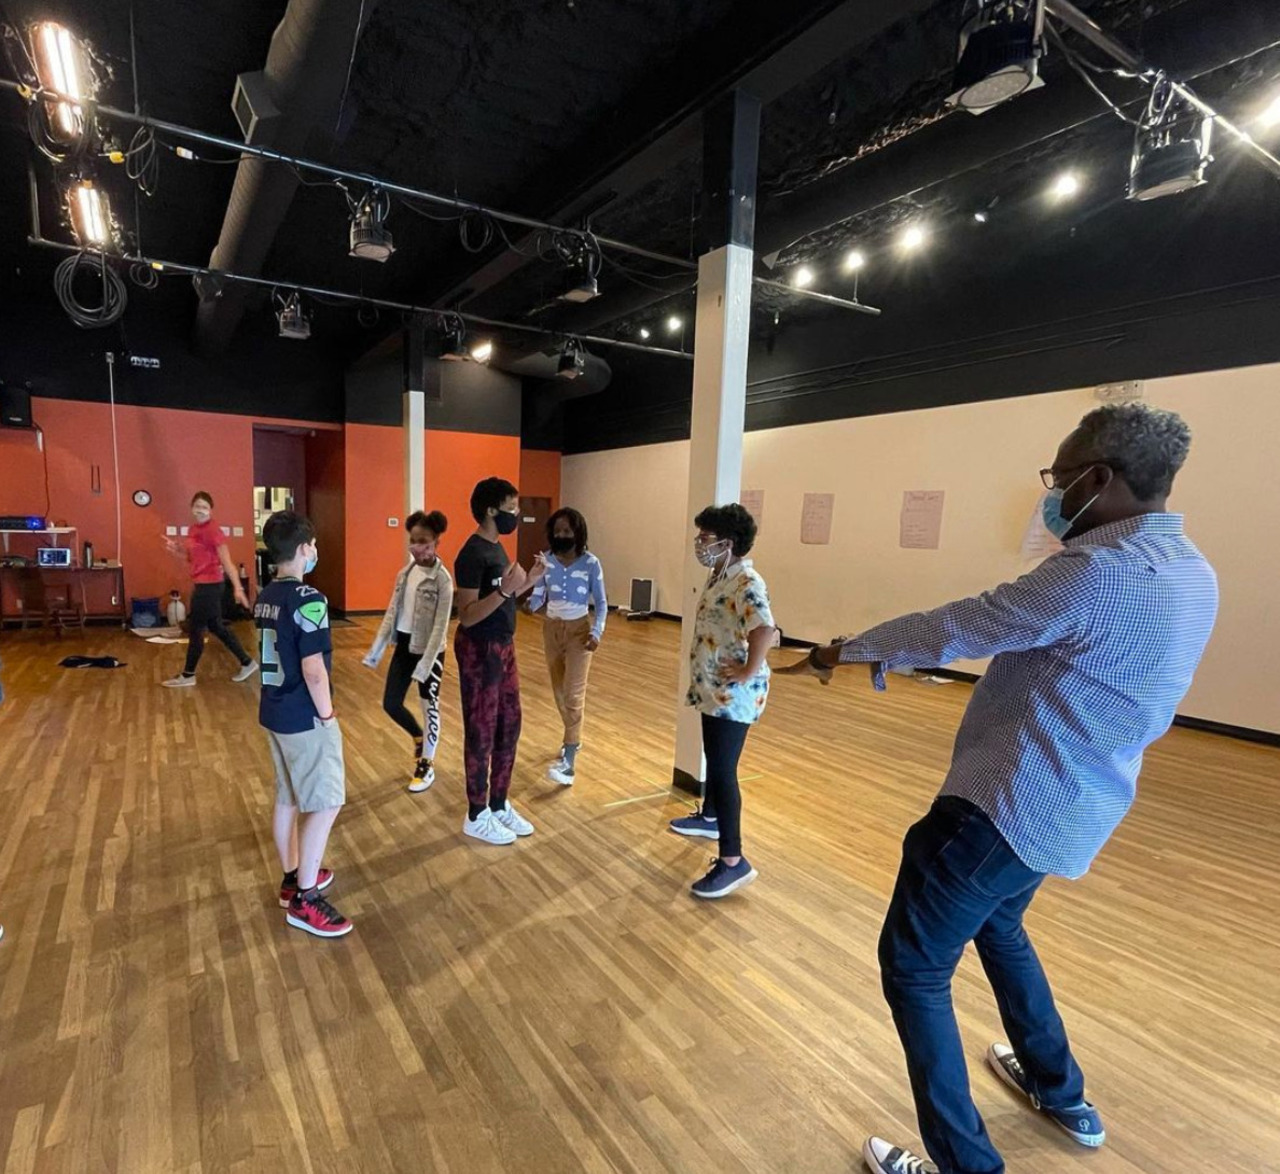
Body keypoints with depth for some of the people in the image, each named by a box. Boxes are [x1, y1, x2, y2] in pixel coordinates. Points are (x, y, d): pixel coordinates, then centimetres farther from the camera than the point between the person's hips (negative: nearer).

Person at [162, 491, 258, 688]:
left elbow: (227, 562, -20)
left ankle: (187, 676, 15)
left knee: (195, 629, 1)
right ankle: (247, 663, 22)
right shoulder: (193, 530, 11)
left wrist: (238, 588, -25)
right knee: (217, 627, 14)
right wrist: (179, 550, 2)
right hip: (201, 584, 10)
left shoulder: (213, 530, -15)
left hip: (209, 585, -10)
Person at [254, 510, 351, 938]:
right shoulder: (308, 600, -21)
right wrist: (327, 714, -12)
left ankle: (293, 877, 33)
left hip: (274, 712, 9)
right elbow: (313, 669, -24)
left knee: (288, 798, 19)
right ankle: (305, 899, 7)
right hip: (304, 717, -9)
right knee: (325, 802, 0)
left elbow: (273, 656, 14)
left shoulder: (264, 597, 8)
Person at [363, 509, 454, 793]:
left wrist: (425, 664, -20)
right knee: (390, 704, 12)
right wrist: (376, 650, 6)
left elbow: (440, 626, -18)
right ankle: (419, 738, 40)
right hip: (403, 646, 7)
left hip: (428, 651, -6)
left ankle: (427, 766, 25)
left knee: (429, 706, 8)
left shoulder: (442, 579, -17)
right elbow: (391, 613, 8)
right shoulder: (405, 573, 3)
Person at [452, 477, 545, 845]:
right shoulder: (472, 554, -19)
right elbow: (467, 615, -23)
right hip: (479, 651, -9)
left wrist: (527, 583, 7)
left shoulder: (497, 547, 10)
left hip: (503, 646, 9)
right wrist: (505, 589, -33)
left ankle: (499, 805, 30)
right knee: (482, 733, 3)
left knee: (509, 726, 15)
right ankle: (477, 816, 20)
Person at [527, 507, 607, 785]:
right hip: (551, 628, 4)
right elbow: (538, 597, -6)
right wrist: (527, 604, -28)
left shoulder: (591, 563, -11)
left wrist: (597, 632, -18)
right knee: (558, 689, 14)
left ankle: (568, 762, -10)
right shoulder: (546, 560, -3)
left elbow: (601, 603, -6)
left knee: (573, 693, -8)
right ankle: (573, 738, 36)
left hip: (578, 629, -4)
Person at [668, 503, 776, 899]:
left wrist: (750, 672, -27)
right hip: (714, 689, 10)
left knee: (722, 769, -6)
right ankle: (709, 818, 46)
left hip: (734, 695, -10)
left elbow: (764, 630, -37)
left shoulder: (747, 583, -22)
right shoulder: (719, 576, 9)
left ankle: (733, 862, 3)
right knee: (714, 759, 25)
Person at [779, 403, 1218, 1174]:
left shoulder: (1098, 573, -24)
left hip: (1011, 804, -10)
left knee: (913, 964, 4)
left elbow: (951, 629, -14)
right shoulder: (1191, 574, 5)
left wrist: (845, 651, -2)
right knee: (997, 927, 33)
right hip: (1072, 808, 10)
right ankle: (1063, 1095, 51)